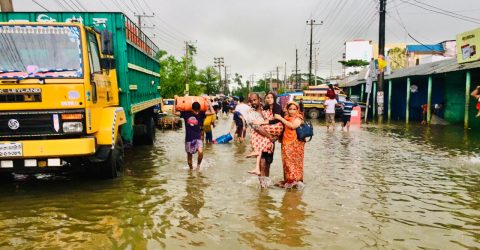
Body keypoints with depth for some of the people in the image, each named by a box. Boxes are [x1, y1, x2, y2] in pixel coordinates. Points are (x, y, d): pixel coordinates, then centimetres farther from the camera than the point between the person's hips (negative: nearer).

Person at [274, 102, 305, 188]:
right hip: (286, 144, 6)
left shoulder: (298, 118, -4)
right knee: (287, 162, 8)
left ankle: (295, 180, 0)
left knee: (295, 161, -5)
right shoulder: (286, 118, 14)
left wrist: (281, 118, -18)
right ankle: (288, 180, 16)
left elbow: (293, 126, -22)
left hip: (296, 144, -6)